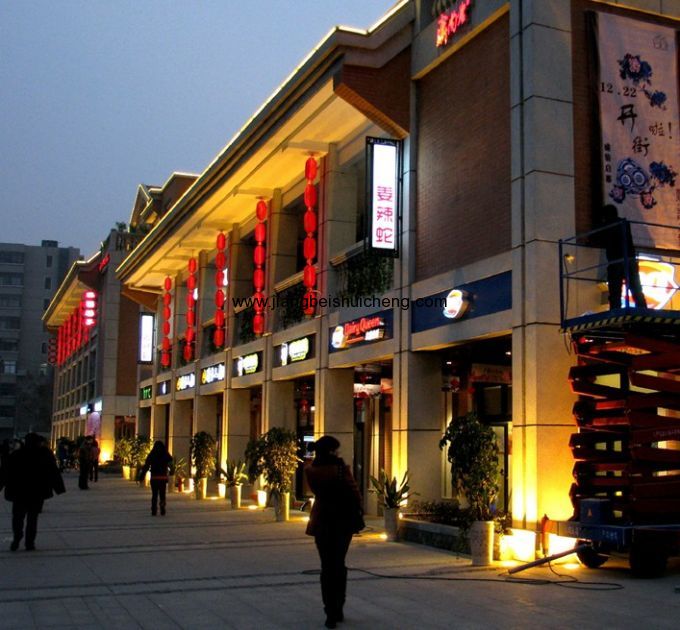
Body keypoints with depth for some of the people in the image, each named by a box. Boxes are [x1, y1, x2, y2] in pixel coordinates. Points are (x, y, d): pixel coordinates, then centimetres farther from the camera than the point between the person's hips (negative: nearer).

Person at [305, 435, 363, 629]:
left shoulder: (311, 471, -6)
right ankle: (338, 610, 22)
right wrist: (355, 512, 4)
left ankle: (331, 614, 2)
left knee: (327, 566, 8)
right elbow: (354, 494, -13)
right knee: (339, 564, 15)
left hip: (322, 522, 1)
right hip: (344, 521, -1)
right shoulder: (341, 468, -16)